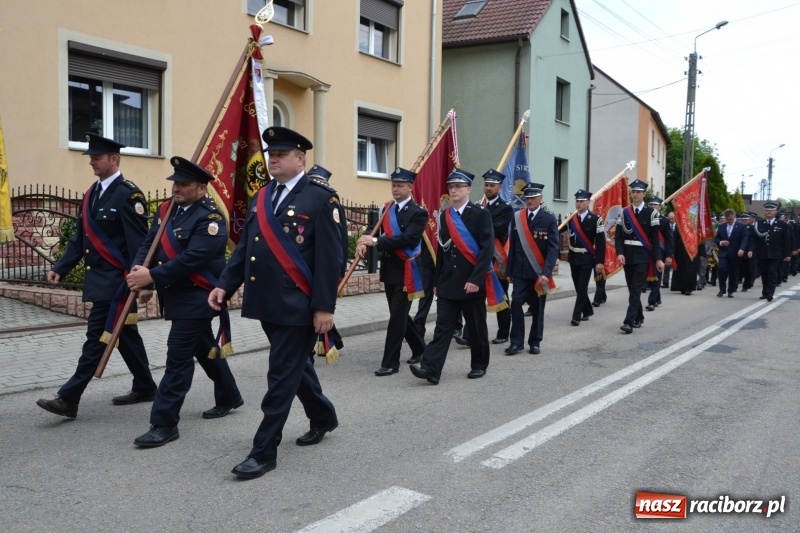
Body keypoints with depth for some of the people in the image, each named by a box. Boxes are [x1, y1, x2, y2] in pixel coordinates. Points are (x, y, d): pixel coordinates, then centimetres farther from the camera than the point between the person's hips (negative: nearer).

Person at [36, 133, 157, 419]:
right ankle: (145, 387, 25)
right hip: (97, 278, 9)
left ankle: (69, 398, -2)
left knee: (97, 336, -5)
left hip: (116, 280, -9)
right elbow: (80, 238, 17)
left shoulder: (128, 194, -12)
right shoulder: (91, 194, 14)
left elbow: (138, 241, -18)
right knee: (124, 334, 15)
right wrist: (61, 268, 9)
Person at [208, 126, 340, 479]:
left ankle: (264, 450, 9)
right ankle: (323, 417, 42)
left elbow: (330, 257, -13)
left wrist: (324, 306, -17)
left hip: (298, 305, -7)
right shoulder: (261, 198, 12)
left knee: (282, 376, -1)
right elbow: (244, 247, 13)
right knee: (296, 366, 21)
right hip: (267, 303, 8)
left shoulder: (320, 197, -9)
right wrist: (225, 285, 2)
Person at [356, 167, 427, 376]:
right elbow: (382, 236, 6)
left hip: (405, 271, -7)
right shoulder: (387, 209, 11)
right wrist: (367, 242, -17)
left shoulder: (418, 212, -10)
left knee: (397, 316, -5)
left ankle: (391, 362, 2)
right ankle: (419, 348, 35)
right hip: (389, 270, 7)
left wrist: (375, 241, -30)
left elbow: (406, 239, -23)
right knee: (398, 315, 16)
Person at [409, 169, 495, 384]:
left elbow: (487, 249, -13)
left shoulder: (481, 214, -5)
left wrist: (476, 279, -20)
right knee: (443, 326, -2)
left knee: (476, 327, 8)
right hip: (447, 283, 4)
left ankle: (479, 365, 24)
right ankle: (430, 368, -8)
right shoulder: (445, 216, 11)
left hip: (472, 282, -4)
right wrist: (436, 281, 13)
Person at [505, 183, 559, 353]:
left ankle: (535, 342, 19)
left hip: (539, 271, -2)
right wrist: (509, 271, 6)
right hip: (520, 271, 2)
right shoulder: (517, 217, 5)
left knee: (537, 307, 7)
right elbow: (513, 246, 8)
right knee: (516, 303, -7)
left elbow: (554, 248, -9)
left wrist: (546, 272, -18)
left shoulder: (549, 219, -3)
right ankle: (516, 342, 1)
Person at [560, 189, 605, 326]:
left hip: (587, 259, -5)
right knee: (578, 287, 13)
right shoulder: (570, 218, 4)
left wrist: (600, 262, -15)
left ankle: (576, 316, -2)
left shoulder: (595, 220, -10)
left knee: (582, 288, -6)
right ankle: (587, 310, 31)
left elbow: (601, 242, -11)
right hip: (573, 258, 5)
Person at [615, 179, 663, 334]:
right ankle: (638, 317, 27)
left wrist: (658, 259, -6)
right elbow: (619, 236, 3)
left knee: (636, 290, -10)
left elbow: (655, 238, -3)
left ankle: (629, 322, -13)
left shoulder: (651, 213, -2)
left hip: (643, 257, -4)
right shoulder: (624, 212, 6)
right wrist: (619, 253, -11)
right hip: (627, 256, 4)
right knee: (632, 290, 12)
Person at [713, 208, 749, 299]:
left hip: (735, 254, -2)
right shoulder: (721, 226, 13)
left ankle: (731, 291, 14)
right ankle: (722, 290, 1)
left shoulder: (741, 226, 0)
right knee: (721, 270, -11)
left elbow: (744, 239, -8)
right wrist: (720, 242, -8)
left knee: (733, 273, 3)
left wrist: (742, 249, -24)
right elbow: (716, 238, 15)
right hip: (723, 253, 2)